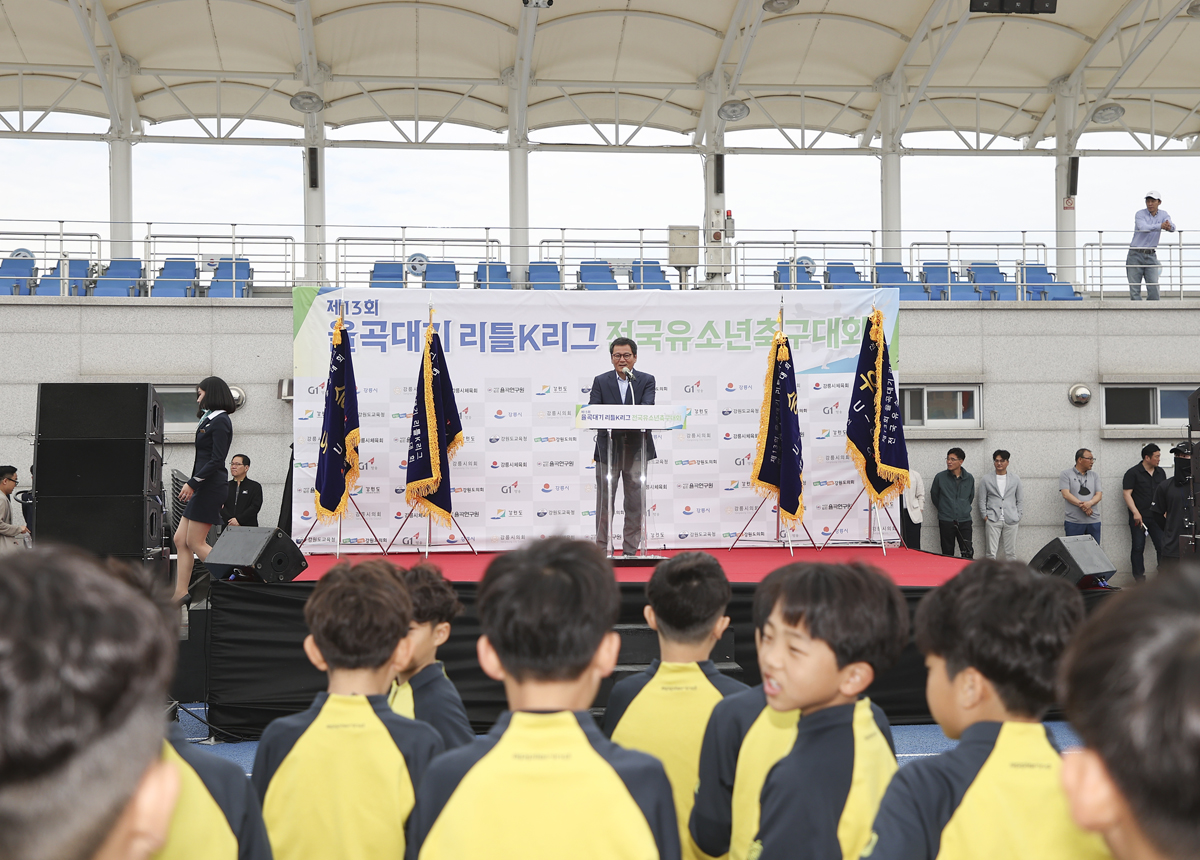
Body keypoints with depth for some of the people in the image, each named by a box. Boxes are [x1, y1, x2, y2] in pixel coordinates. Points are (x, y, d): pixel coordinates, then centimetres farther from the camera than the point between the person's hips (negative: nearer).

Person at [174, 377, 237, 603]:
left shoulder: (220, 421, -11)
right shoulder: (210, 420, 18)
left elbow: (217, 460, -19)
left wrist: (193, 483, -19)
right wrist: (193, 485, 16)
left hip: (211, 487, -10)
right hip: (203, 488, 10)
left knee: (195, 542, -7)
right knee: (181, 539, 6)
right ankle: (181, 593, 7)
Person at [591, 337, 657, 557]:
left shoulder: (646, 380, 7)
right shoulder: (601, 381, 8)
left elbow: (647, 408, -10)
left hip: (636, 447, 0)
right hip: (608, 446, 0)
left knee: (635, 500, 2)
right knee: (605, 499, 2)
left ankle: (630, 550, 9)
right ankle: (603, 549, 9)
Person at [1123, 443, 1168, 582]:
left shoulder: (1160, 472, 14)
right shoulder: (1133, 473, -3)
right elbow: (1127, 494, -8)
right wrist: (1135, 512, -17)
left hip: (1157, 517, 4)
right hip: (1139, 517, -4)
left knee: (1162, 546, -1)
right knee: (1138, 547, -1)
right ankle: (1139, 577, 5)